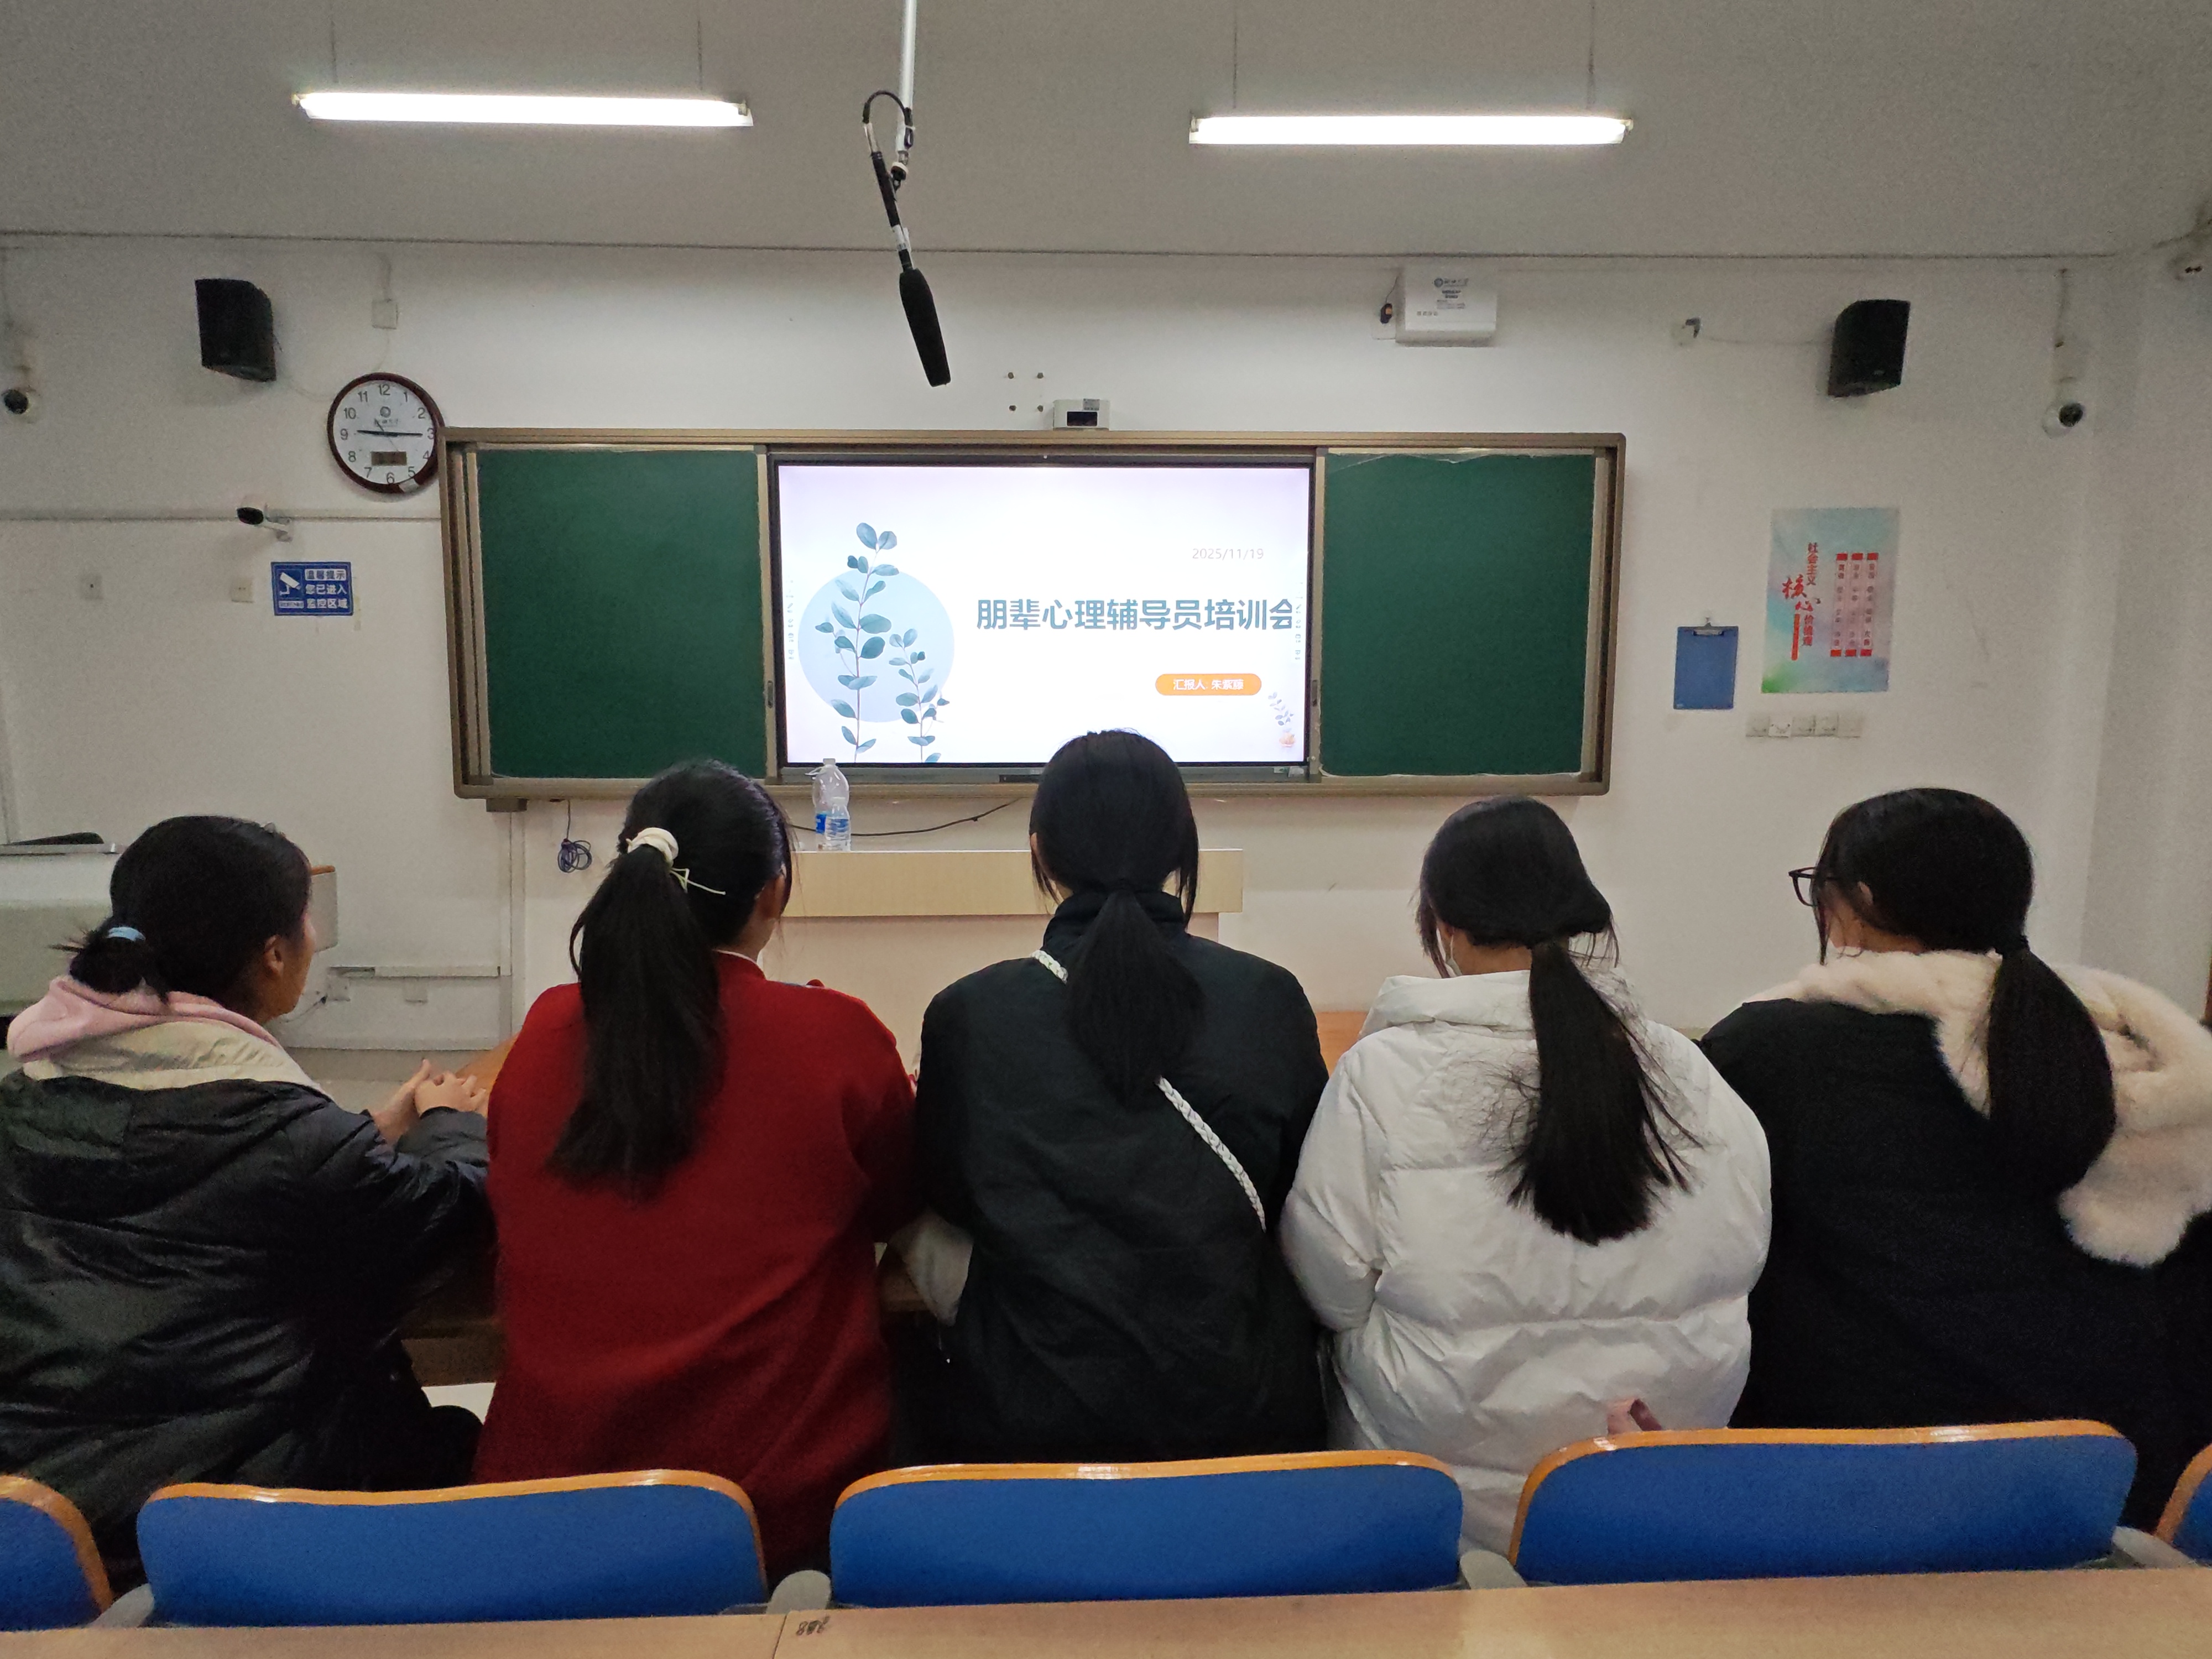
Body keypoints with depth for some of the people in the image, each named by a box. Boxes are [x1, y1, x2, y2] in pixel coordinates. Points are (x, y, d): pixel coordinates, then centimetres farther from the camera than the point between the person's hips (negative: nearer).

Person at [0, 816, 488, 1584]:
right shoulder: (290, 1132, -24)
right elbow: (457, 1211, -10)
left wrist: (382, 1132, 13)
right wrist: (450, 1122, 9)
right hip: (218, 1509, -7)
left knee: (405, 1415, 25)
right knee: (457, 1444, 19)